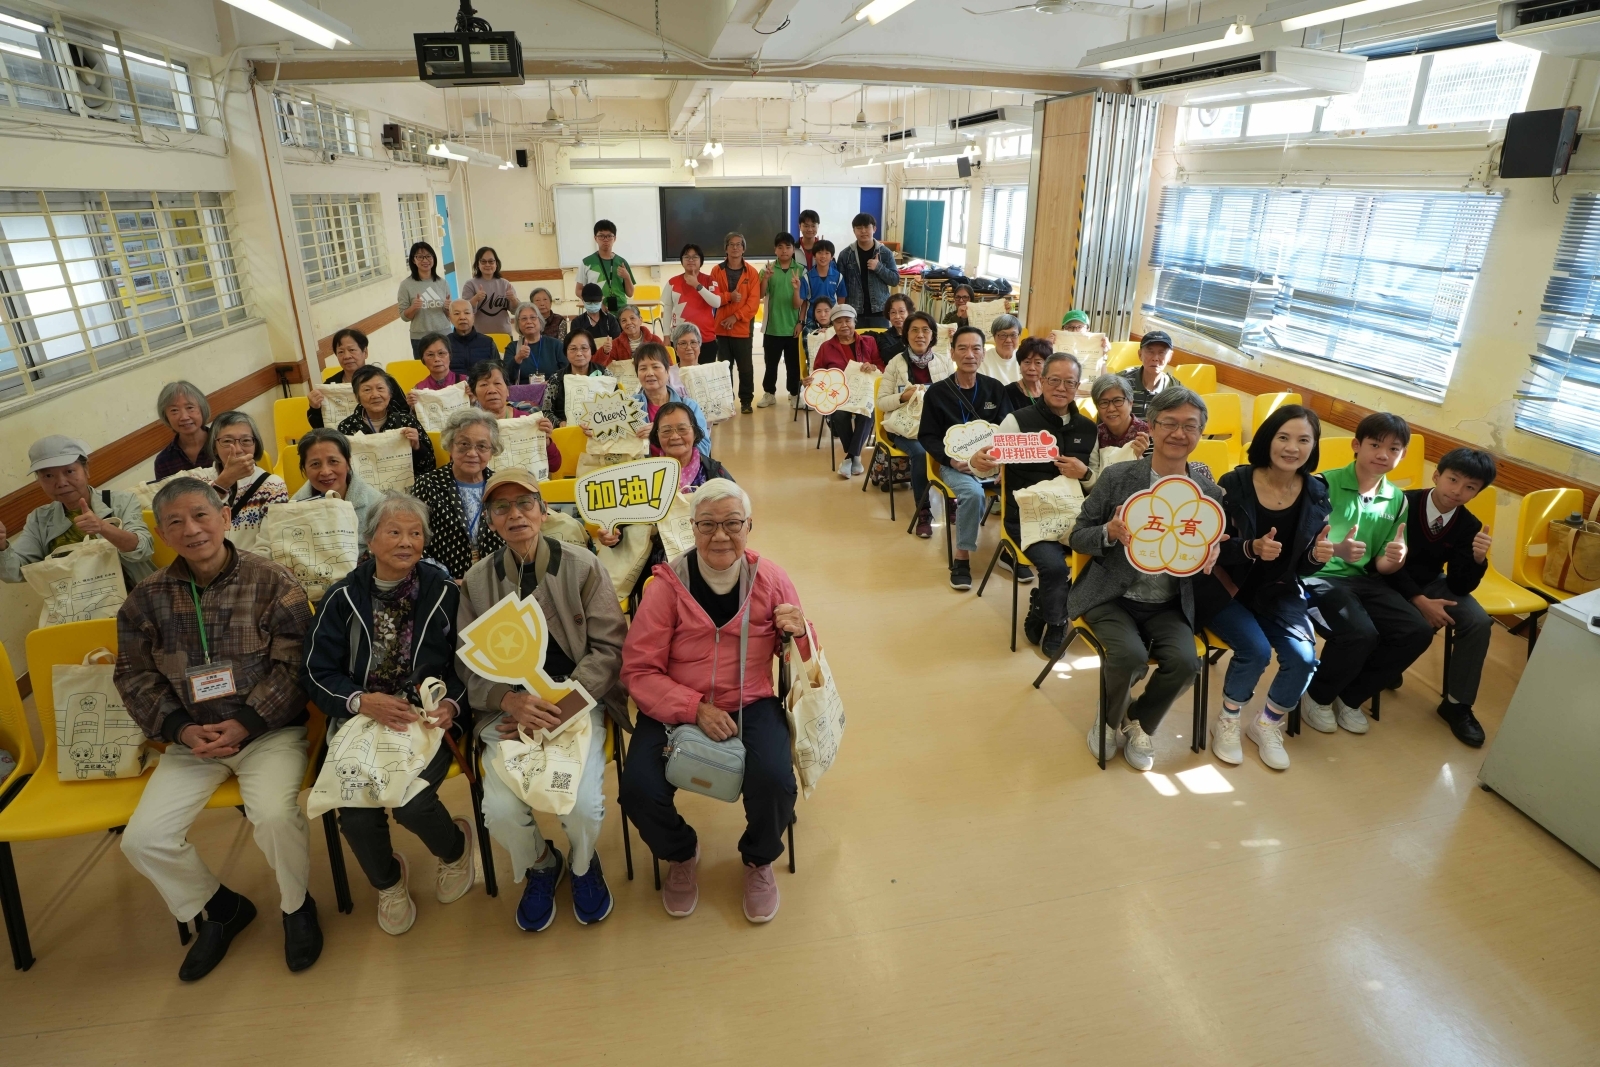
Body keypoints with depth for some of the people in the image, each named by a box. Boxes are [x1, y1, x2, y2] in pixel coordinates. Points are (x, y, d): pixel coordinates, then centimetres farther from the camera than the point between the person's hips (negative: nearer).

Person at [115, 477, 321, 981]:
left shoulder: (272, 581, -7)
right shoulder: (146, 598, 4)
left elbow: (295, 666, -9)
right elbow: (133, 675, 8)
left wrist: (245, 723, -17)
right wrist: (180, 729, -7)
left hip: (269, 730, -4)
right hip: (190, 738, 5)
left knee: (275, 815, -28)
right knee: (142, 839, -10)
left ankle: (297, 907, 4)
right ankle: (217, 908, 20)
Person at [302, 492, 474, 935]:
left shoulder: (443, 591, -1)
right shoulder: (343, 597, 2)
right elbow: (318, 672, 2)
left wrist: (451, 704, -16)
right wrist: (362, 701, -16)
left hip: (427, 719, -1)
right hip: (359, 720, 2)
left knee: (412, 803, -25)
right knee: (356, 814, -20)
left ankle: (456, 848, 16)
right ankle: (388, 881, 19)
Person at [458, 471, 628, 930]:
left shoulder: (582, 565, -2)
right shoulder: (477, 580, 5)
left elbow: (609, 646, -4)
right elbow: (470, 665, 3)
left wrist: (559, 701, -15)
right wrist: (511, 700, -17)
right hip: (508, 709, 2)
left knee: (582, 806, -22)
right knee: (501, 811, -20)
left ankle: (583, 865, 18)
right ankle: (540, 868, 18)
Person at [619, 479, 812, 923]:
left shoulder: (769, 578, -3)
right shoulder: (668, 584, -8)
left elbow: (803, 659, 9)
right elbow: (638, 672, -9)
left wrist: (799, 633, -16)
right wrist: (695, 709, -22)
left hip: (751, 704, 1)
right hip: (675, 708, 0)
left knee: (775, 783, -25)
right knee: (639, 791, -21)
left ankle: (759, 860, 13)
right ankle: (681, 854, 17)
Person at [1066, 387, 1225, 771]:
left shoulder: (1209, 492, 1)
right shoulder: (1117, 477, -6)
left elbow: (1213, 548, 11)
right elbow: (1077, 538, -1)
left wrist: (1211, 555, -14)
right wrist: (1110, 533, -23)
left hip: (1169, 606, 3)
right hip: (1112, 596, -2)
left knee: (1184, 663, -23)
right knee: (1130, 655, -28)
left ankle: (1141, 724, 10)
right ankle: (1111, 720, 8)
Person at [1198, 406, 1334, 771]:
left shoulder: (1316, 494, -3)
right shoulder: (1235, 484, -15)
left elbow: (1302, 568, 2)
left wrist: (1317, 555, -21)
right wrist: (1251, 548, -31)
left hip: (1278, 591, 4)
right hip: (1226, 587, -4)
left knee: (1303, 657, -17)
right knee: (1255, 649, -25)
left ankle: (1266, 725, 13)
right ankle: (1227, 723, 4)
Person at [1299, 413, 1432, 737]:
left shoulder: (1397, 500, 7)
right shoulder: (1326, 484, -11)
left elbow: (1381, 567, 9)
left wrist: (1394, 559, -15)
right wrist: (1336, 549, -33)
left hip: (1364, 579, 7)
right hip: (1320, 575, -6)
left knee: (1417, 632, -12)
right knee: (1360, 633, -28)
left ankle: (1350, 697, 10)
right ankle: (1317, 696, 2)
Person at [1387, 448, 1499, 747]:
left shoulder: (1470, 526, -7)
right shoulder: (1403, 504, -21)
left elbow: (1459, 587, -7)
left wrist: (1477, 558, -28)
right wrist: (1419, 601, -25)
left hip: (1431, 583, 5)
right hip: (1392, 582, -5)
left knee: (1479, 623, -17)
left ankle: (1457, 704, 0)